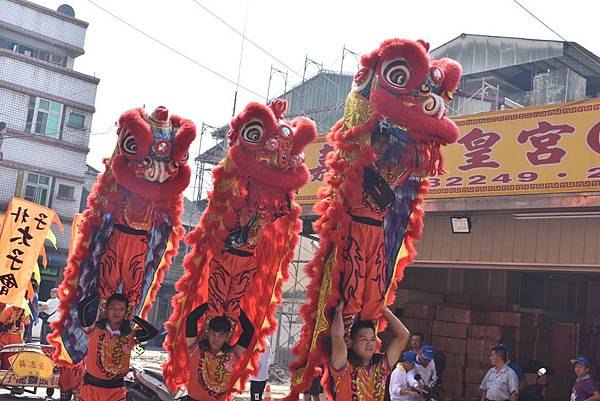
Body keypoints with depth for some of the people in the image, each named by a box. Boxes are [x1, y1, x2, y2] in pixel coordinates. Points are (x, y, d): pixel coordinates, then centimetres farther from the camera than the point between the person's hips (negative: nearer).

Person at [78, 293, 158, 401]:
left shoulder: (129, 336, 3)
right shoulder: (95, 329, -3)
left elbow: (153, 331, -7)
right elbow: (82, 306, -14)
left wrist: (132, 317, 0)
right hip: (91, 386, -1)